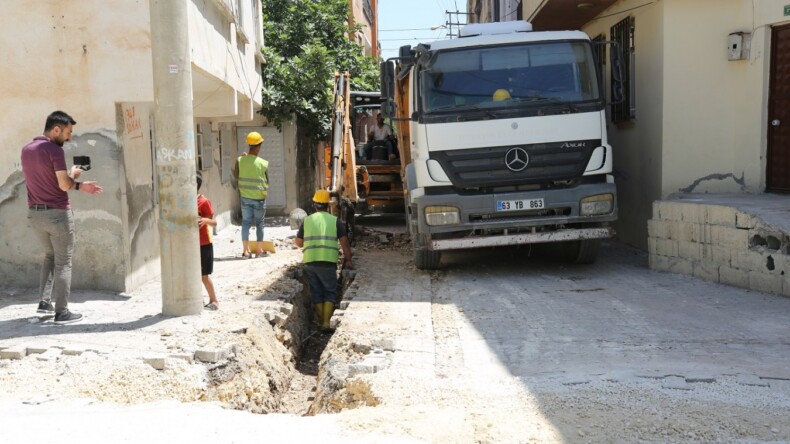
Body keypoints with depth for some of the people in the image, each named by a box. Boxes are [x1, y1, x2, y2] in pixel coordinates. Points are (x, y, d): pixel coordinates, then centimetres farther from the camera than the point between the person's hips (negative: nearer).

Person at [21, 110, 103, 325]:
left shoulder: (26, 150, 10)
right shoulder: (54, 150, -16)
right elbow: (64, 185, -19)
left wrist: (80, 186, 14)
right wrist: (73, 173, 2)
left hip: (35, 213, 8)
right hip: (57, 214, -7)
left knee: (50, 256, 25)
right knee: (63, 262, 2)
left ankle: (44, 301, 21)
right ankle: (62, 312, 5)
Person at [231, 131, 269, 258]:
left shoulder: (240, 160, -7)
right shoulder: (263, 163, -11)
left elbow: (235, 180, 0)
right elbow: (267, 183, 0)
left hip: (245, 197, 2)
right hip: (259, 198, -2)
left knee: (246, 222, 8)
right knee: (259, 223, 12)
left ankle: (246, 250, 1)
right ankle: (258, 249, 18)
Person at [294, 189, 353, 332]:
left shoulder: (307, 220, 9)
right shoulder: (335, 221, 2)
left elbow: (298, 243, 15)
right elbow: (344, 242, -2)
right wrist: (347, 260, 6)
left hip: (310, 262, 2)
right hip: (328, 262, -2)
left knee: (316, 293, 13)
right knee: (330, 292, 7)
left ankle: (321, 322, 14)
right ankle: (326, 322, -5)